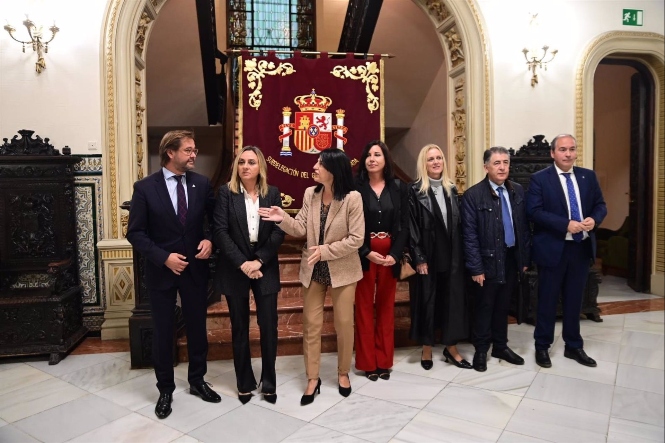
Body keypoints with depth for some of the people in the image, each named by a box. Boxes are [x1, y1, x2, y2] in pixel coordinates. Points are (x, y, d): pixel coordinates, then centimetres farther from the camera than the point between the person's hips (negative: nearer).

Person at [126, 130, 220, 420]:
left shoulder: (201, 184, -2)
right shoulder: (145, 187, -9)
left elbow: (215, 219, 8)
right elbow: (135, 233, -8)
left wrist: (210, 240, -12)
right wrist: (164, 257, -18)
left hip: (195, 267, 3)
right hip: (161, 270, -2)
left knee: (197, 327, 14)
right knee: (162, 332, 10)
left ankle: (197, 380, 34)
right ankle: (165, 389, 29)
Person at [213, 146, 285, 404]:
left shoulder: (272, 193, 3)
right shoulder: (226, 192, -1)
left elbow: (279, 232, -4)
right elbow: (220, 232, -8)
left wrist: (259, 260, -14)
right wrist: (242, 263, -16)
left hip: (265, 267, 1)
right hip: (235, 268, -1)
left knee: (269, 326, 3)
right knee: (239, 328, 9)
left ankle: (269, 383, 21)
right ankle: (244, 383, 25)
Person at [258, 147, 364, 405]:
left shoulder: (352, 198, -17)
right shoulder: (310, 194, -2)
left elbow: (356, 239, -18)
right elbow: (301, 229, -4)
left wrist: (325, 251, -21)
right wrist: (283, 219, -22)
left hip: (342, 270, -4)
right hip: (313, 269, 4)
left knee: (344, 324, 12)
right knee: (311, 324, 11)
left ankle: (343, 373, 34)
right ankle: (312, 378, 26)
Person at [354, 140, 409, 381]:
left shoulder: (399, 188, 4)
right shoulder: (355, 188, -4)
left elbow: (404, 225, 2)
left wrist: (395, 254, -11)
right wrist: (366, 252, -16)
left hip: (390, 254, 3)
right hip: (364, 254, -2)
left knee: (386, 306, 10)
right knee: (364, 306, 4)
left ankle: (384, 361, 22)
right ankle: (368, 362, 16)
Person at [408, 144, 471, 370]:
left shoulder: (451, 190, 10)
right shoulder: (414, 191, -6)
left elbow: (458, 225, 10)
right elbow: (411, 228, -10)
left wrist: (460, 255, 4)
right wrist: (419, 258, -14)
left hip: (451, 256, 5)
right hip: (427, 257, -4)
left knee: (452, 299, 9)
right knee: (427, 301, 6)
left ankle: (451, 348, 23)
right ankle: (427, 349, 21)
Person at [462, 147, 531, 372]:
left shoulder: (518, 191, 3)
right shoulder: (473, 195, -12)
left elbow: (524, 227, 8)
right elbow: (470, 235, -13)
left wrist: (525, 258, 7)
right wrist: (476, 267, -15)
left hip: (512, 258, 4)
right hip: (488, 260, -4)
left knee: (503, 306, 17)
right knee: (484, 307, 9)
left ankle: (501, 346, 33)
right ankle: (481, 350, 25)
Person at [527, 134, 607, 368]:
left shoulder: (589, 176, 8)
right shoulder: (539, 179, -7)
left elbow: (600, 205, 10)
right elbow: (534, 211, -15)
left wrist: (594, 219, -12)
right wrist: (566, 224, -23)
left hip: (582, 248, 5)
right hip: (553, 248, -4)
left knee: (574, 300, 16)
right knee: (548, 300, 7)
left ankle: (574, 346, 31)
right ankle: (542, 346, 22)